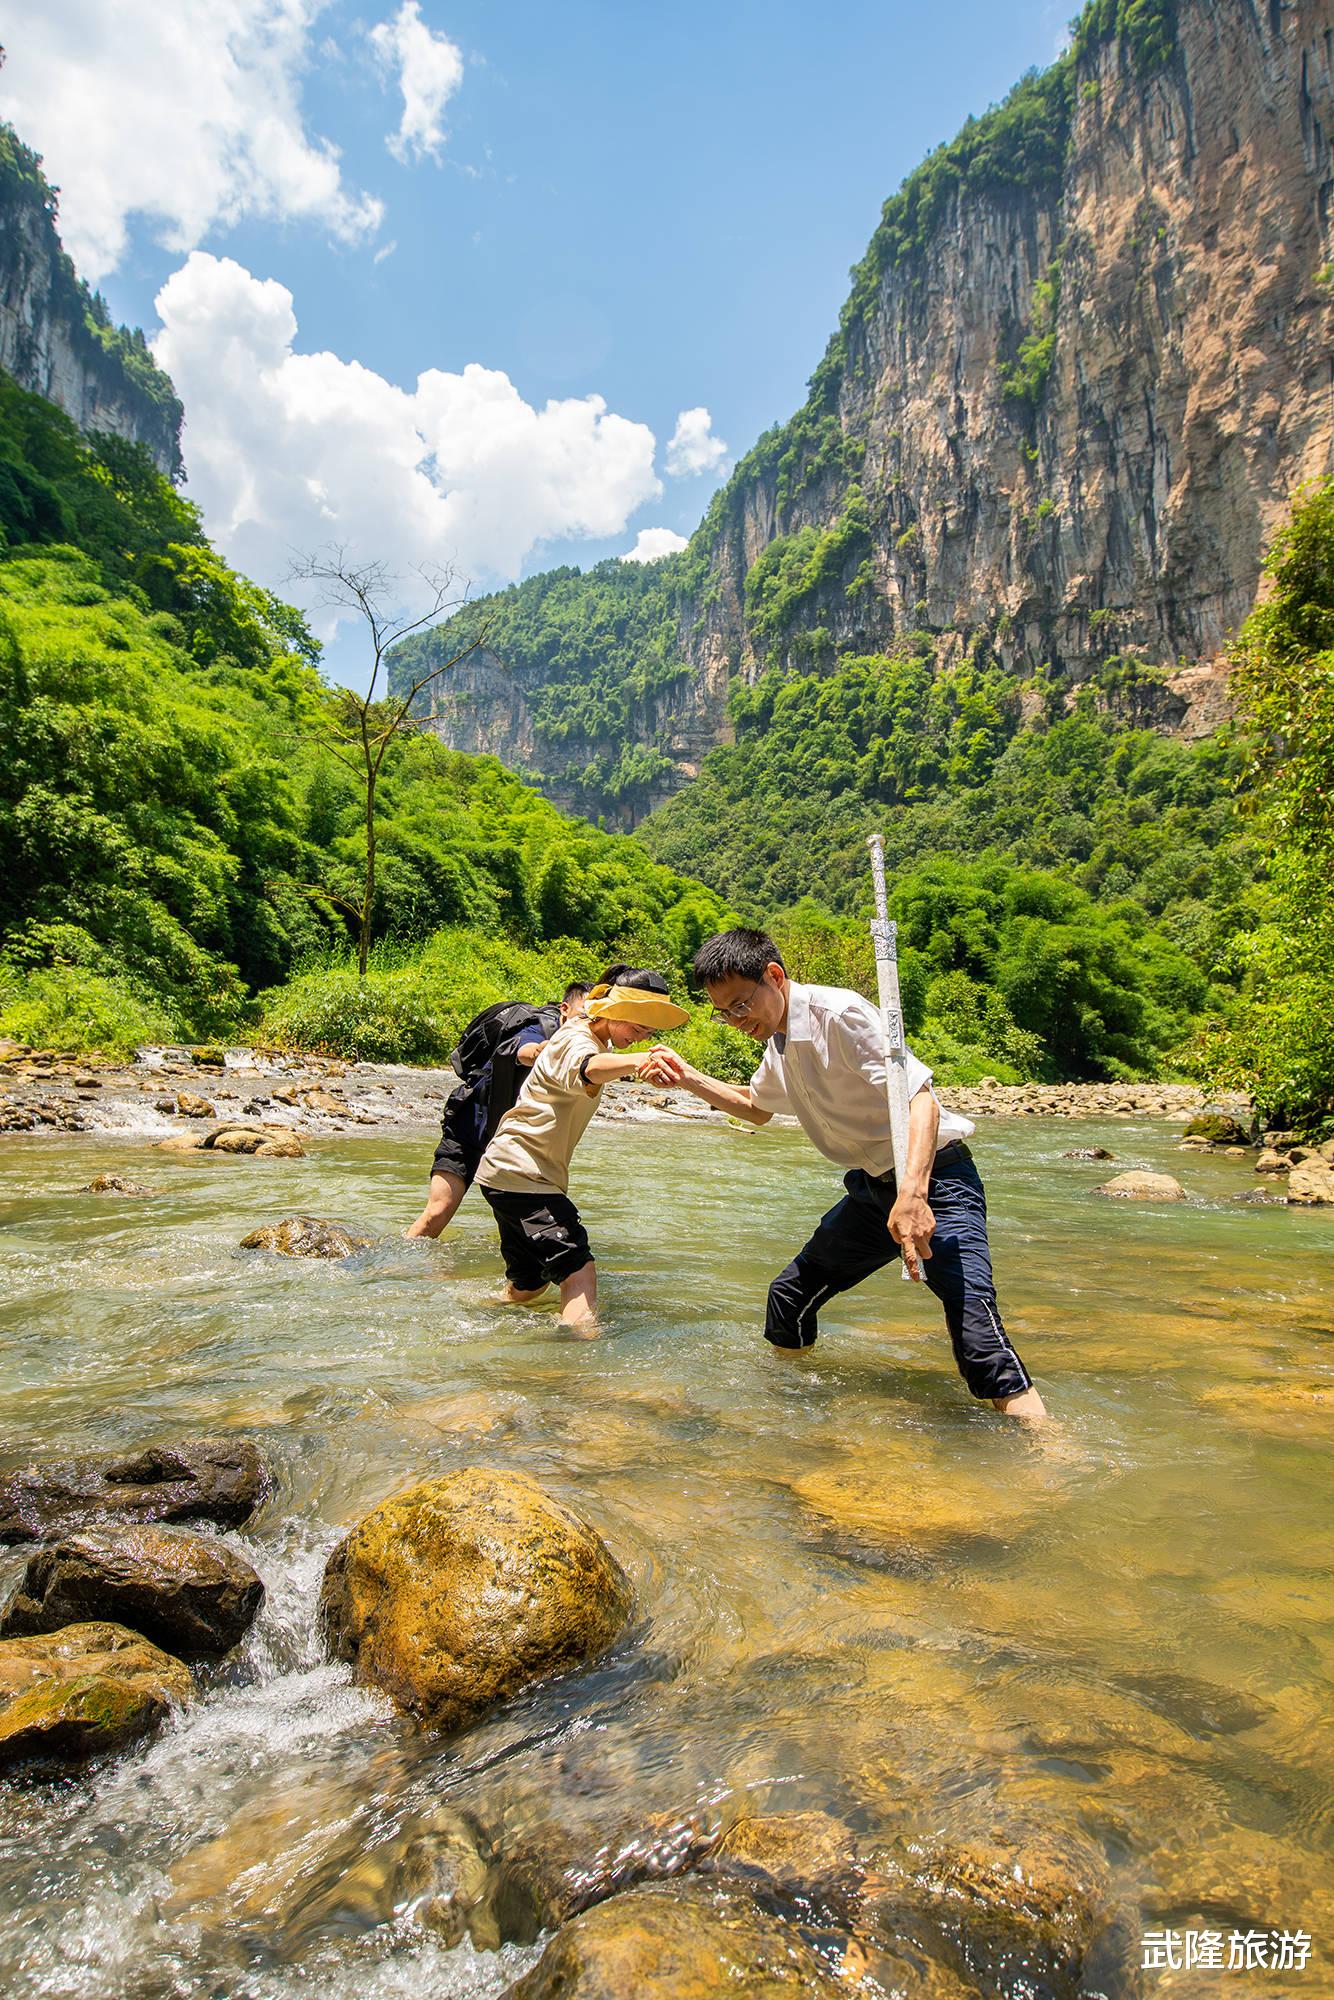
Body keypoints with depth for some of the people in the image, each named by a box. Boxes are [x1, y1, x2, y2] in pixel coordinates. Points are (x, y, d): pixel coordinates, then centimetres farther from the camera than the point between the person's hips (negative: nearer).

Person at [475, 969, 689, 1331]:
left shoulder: (598, 1042, 15)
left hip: (514, 1176, 10)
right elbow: (586, 1069, -44)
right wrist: (635, 1061, -63)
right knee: (579, 1270, -23)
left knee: (528, 1286, 19)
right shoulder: (577, 1039, -16)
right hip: (519, 1175, -10)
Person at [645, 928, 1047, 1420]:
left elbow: (920, 1098, -29)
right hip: (871, 1188, 9)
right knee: (790, 1295, 12)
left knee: (972, 1319, -26)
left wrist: (913, 1194, -43)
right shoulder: (779, 1041, 7)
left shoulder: (839, 1014, -20)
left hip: (933, 1177, -8)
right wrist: (687, 1078, 13)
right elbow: (756, 1107, 28)